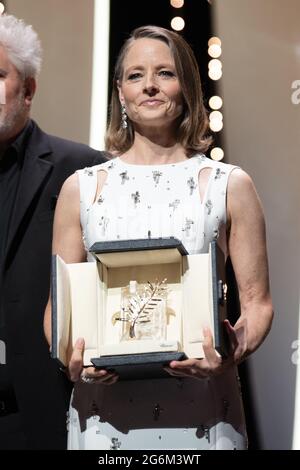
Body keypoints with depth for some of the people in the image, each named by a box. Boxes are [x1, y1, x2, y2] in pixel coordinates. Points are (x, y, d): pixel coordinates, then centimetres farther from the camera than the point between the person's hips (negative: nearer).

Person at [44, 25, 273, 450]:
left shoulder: (229, 185, 2)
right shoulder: (81, 188, 5)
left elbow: (257, 301, 1)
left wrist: (236, 351, -19)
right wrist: (71, 358, -12)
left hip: (201, 409, -1)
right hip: (105, 409, 1)